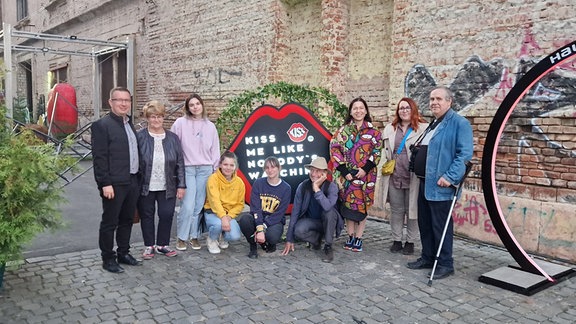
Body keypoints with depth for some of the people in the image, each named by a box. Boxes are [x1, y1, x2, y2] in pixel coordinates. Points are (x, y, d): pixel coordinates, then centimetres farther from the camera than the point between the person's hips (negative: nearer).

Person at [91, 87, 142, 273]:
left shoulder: (129, 124, 14)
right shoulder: (102, 125, -9)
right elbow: (99, 157, -14)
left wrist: (137, 177, 13)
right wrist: (105, 183, -18)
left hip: (132, 181, 8)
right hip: (114, 184, -7)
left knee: (127, 220, 16)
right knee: (110, 222, 5)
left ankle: (123, 253, 30)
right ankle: (108, 258, 17)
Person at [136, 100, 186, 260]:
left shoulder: (172, 138, 4)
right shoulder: (139, 137, -4)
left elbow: (180, 163, 4)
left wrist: (181, 185, 0)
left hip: (167, 187, 2)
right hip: (145, 187, -2)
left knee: (167, 215, 5)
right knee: (147, 216, 10)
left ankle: (162, 245, 24)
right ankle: (149, 246, 26)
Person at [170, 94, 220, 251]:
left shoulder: (210, 126, 9)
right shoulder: (180, 123, 0)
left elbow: (215, 150, 14)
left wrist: (215, 169, 11)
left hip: (205, 169, 3)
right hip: (187, 169, -3)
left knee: (199, 206, 5)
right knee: (188, 206, -9)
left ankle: (194, 236, 19)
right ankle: (181, 238, 9)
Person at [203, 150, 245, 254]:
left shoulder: (239, 182, 1)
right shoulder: (213, 178, -12)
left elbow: (240, 204, 3)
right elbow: (214, 200, -23)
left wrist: (229, 216, -15)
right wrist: (223, 217, -36)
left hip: (230, 214, 3)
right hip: (213, 212, -3)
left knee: (235, 236, -23)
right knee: (219, 224, -37)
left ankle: (222, 236, 16)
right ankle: (211, 239, 1)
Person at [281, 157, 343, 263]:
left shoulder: (331, 186, -20)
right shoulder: (303, 186, -13)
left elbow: (327, 206, -41)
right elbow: (295, 212, -10)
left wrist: (316, 188, -37)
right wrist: (289, 239, -10)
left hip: (327, 221, -1)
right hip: (310, 221, 2)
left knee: (329, 211, -35)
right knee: (298, 231, -30)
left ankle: (328, 247, -14)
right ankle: (317, 238, 5)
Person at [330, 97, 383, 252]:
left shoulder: (373, 131, 4)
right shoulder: (343, 130, 5)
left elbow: (377, 152, 0)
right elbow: (335, 150, 0)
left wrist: (365, 169, -12)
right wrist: (344, 171, -9)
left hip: (365, 175, -1)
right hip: (346, 175, 1)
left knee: (362, 206, 2)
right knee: (348, 204, 4)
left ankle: (358, 238, 12)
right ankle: (350, 236, 17)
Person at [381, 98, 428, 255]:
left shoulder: (423, 128, -5)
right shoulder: (390, 129, 14)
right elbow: (385, 151, 20)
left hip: (414, 177, -4)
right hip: (394, 177, 4)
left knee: (412, 210, 7)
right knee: (396, 210, 12)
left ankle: (410, 242, 20)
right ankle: (396, 240, 23)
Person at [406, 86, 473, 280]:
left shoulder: (459, 123, -9)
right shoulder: (432, 124, 19)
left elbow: (465, 153, -19)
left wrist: (450, 177, -24)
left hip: (440, 185, -9)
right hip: (424, 183, 9)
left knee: (441, 225, -1)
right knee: (424, 223, 15)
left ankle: (445, 264, 11)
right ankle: (428, 257, 28)